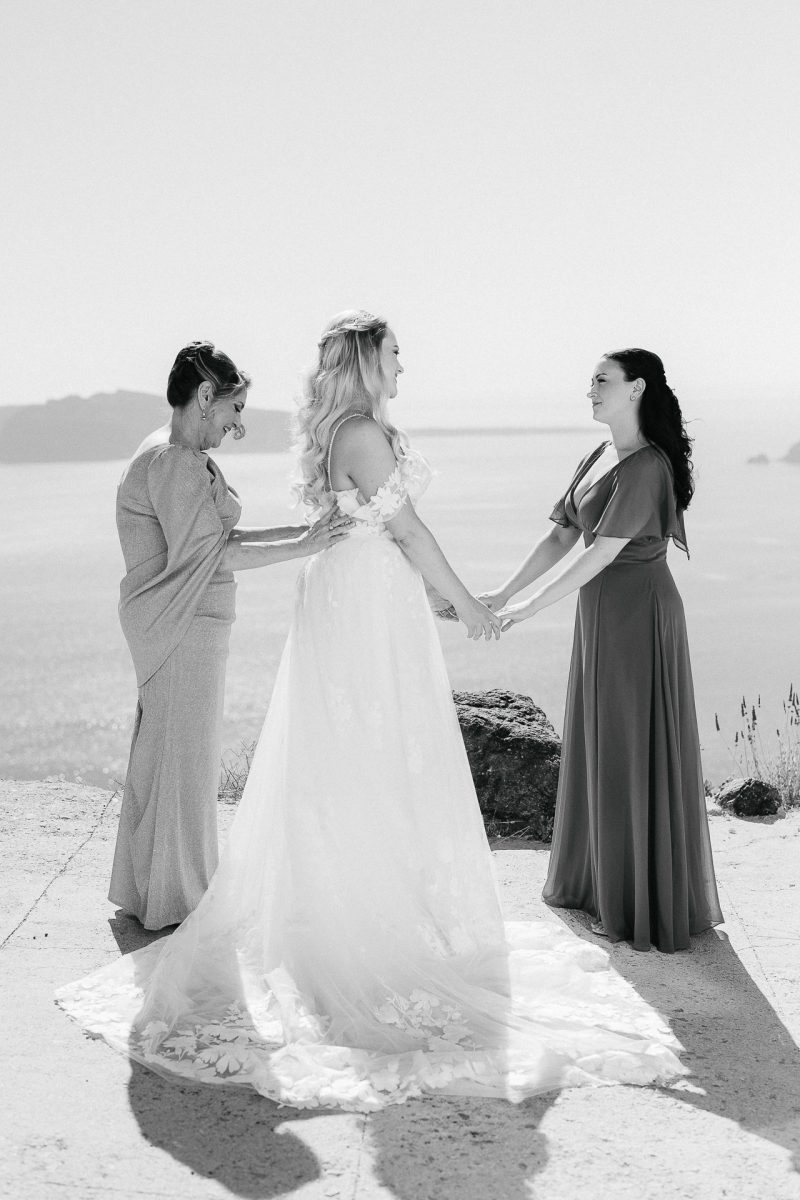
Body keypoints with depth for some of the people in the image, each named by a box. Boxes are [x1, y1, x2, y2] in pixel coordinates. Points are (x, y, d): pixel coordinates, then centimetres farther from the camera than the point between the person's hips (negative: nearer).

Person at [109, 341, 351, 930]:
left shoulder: (186, 458, 14)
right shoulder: (172, 460, -19)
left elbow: (221, 537, 12)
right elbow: (209, 554, -22)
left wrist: (306, 529, 6)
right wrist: (304, 547, -20)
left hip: (185, 623, 11)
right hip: (182, 623, -11)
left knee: (165, 752, 19)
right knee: (182, 756, 1)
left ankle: (149, 884, 33)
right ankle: (175, 900, 14)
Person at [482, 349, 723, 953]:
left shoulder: (645, 466, -18)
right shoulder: (598, 459, 9)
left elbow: (603, 551, -23)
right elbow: (560, 537, 10)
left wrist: (533, 607, -22)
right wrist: (504, 594, 3)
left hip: (639, 614, -9)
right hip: (602, 615, 9)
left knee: (635, 755, 0)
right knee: (601, 746, 17)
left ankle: (648, 905, 13)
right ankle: (599, 879, 32)